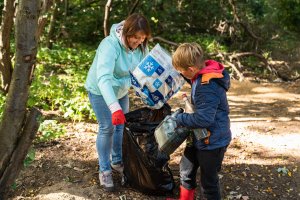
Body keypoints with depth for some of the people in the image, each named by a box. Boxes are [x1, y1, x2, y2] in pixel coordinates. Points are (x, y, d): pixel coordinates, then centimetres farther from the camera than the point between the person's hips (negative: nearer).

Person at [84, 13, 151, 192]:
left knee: (121, 124, 15)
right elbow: (103, 78, -47)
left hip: (122, 90, 6)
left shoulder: (141, 46, -17)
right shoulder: (110, 45, -37)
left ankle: (117, 161, 35)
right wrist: (114, 107, -58)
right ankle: (104, 170, 15)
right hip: (100, 90, -6)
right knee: (107, 128, -3)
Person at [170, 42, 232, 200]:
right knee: (186, 168, 26)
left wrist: (179, 119, -20)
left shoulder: (207, 87, -32)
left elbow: (203, 118, -32)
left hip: (212, 141, -10)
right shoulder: (204, 74, -2)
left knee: (208, 181, 9)